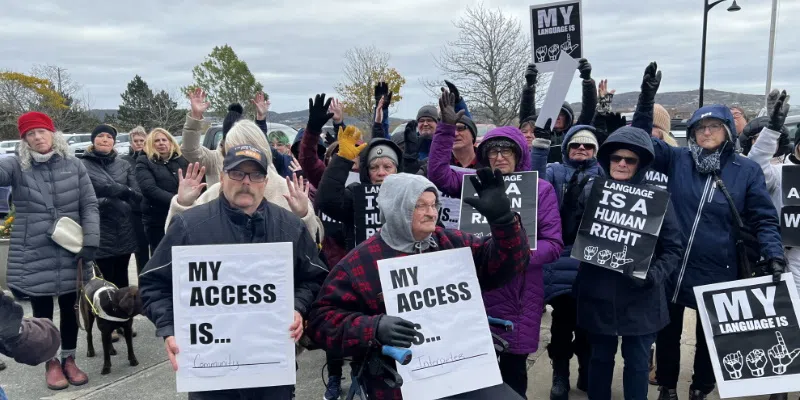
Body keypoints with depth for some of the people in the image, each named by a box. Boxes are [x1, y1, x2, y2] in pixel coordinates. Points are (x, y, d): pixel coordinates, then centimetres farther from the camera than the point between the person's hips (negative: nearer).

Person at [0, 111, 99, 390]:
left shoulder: (74, 165, 2)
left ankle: (69, 360, 30)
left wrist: (90, 241, -8)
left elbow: (89, 205, 0)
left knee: (70, 309, 13)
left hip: (71, 253, 1)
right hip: (33, 256, -1)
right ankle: (51, 363, 27)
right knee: (42, 313, 10)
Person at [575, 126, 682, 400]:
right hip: (598, 296, 1)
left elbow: (673, 248, -1)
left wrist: (653, 276, -18)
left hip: (640, 300, -1)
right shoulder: (591, 192, -1)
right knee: (600, 358, 15)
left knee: (637, 362, 11)